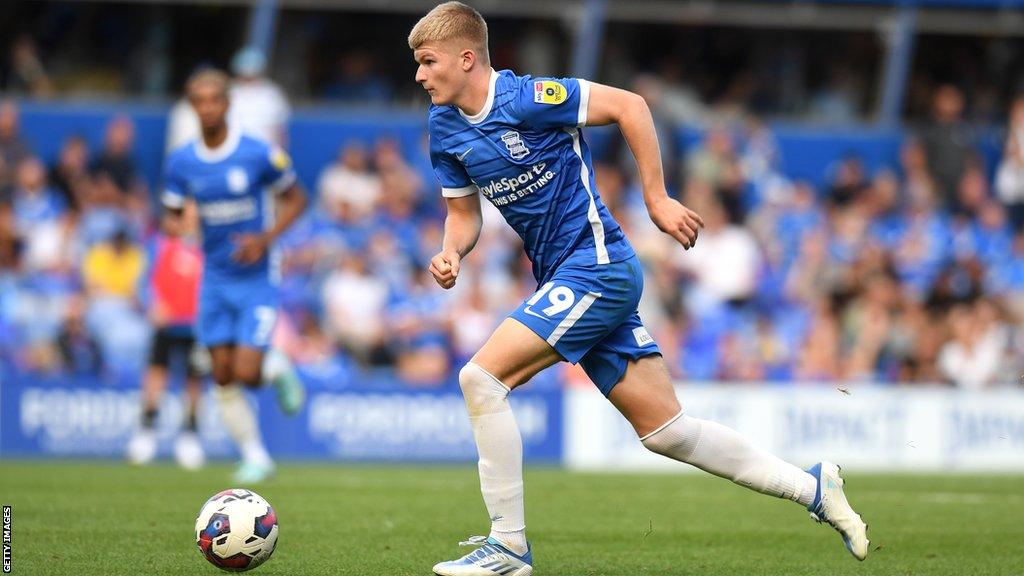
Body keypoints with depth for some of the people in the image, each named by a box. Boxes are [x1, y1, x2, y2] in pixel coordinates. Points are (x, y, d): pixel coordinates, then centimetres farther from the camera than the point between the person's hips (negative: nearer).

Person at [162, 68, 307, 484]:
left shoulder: (259, 155, -12)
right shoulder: (181, 162, -1)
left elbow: (295, 200, 0)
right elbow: (173, 216, 8)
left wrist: (266, 239, -16)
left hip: (257, 278, -4)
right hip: (215, 278, 4)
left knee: (246, 372, -13)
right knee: (223, 377, 2)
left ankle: (278, 369, 23)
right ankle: (255, 457, 17)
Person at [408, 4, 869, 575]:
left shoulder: (526, 99, -16)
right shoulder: (445, 126, 8)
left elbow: (628, 105, -15)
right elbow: (464, 211, 18)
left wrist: (657, 200, -13)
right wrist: (452, 252, -5)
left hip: (597, 266, -8)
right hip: (564, 281, 8)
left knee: (482, 377, -18)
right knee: (665, 429, 7)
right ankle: (813, 487, 16)